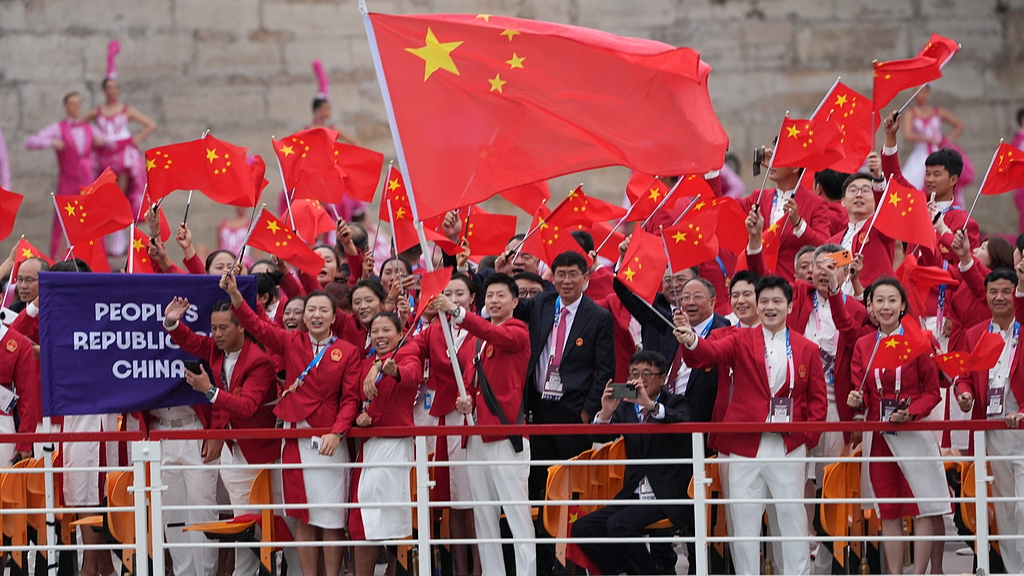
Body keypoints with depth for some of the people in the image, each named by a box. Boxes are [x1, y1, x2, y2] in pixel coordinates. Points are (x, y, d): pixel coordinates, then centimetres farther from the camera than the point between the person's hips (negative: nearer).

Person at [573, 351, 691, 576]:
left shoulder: (675, 403, 3)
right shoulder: (625, 407, 14)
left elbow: (683, 422, -21)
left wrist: (649, 404, -35)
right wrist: (606, 413, -20)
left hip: (666, 498, -6)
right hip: (633, 496, 6)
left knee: (619, 523, -29)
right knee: (582, 528, -11)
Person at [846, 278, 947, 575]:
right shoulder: (863, 345, 7)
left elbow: (932, 392, -1)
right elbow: (862, 392, 10)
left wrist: (911, 412, -17)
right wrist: (857, 401, -12)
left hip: (914, 433, -3)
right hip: (877, 436, 3)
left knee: (922, 506, -5)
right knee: (888, 510, 6)